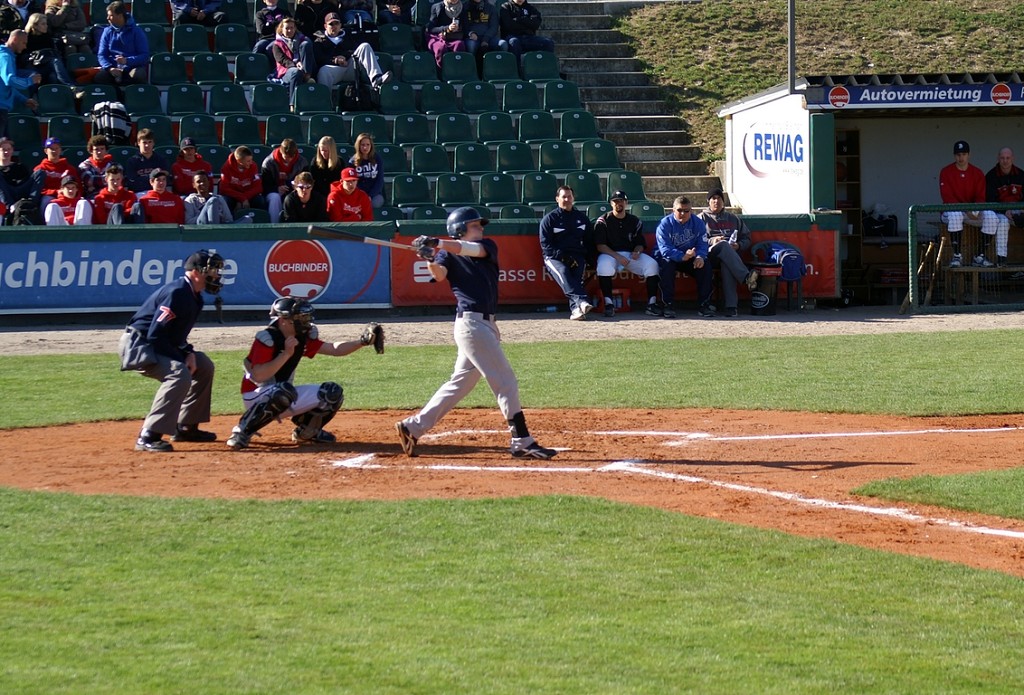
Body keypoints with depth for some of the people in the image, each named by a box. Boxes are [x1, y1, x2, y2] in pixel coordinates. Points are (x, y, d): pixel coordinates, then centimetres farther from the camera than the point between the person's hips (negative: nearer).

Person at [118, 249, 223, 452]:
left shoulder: (193, 296, 9)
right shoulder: (177, 293, -22)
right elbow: (155, 336, -26)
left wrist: (189, 353, 0)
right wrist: (183, 358, -20)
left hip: (158, 346, 11)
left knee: (204, 366, 16)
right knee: (179, 374, -30)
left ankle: (186, 427, 22)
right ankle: (148, 437, -32)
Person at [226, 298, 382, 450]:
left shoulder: (302, 338, 1)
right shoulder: (267, 339, -20)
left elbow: (334, 349, 1)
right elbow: (257, 376, -29)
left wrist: (362, 341, -13)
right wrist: (286, 354, -30)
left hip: (285, 396, 7)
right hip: (255, 398, -7)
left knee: (333, 392, -4)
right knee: (284, 392, -41)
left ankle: (306, 431, 17)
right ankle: (242, 431, -25)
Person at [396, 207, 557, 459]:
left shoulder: (488, 246, 14)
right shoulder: (448, 255, 2)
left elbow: (473, 249, -8)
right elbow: (439, 274, -18)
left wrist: (438, 244, -22)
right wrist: (430, 259, -39)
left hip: (486, 325, 7)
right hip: (471, 323, -7)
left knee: (459, 384, 12)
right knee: (506, 382, -8)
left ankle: (413, 427, 18)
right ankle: (522, 443, -5)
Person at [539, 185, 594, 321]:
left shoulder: (581, 218, 21)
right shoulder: (549, 219, 9)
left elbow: (589, 241, 22)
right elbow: (545, 245, 0)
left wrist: (581, 257, 4)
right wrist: (563, 256, -14)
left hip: (577, 257, 3)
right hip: (554, 257, -3)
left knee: (577, 274, -30)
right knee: (562, 272, -35)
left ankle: (576, 309, -48)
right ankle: (581, 301, -54)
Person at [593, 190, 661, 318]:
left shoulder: (635, 221, 12)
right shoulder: (603, 221, 1)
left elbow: (641, 243, 14)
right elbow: (600, 246, -8)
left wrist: (637, 251, -12)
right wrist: (617, 257, -21)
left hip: (631, 254, 3)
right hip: (609, 254, -3)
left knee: (652, 264, -22)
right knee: (604, 265, -38)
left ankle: (651, 303, -19)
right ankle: (608, 304, -31)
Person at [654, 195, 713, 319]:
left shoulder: (698, 223, -3)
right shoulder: (665, 224, -15)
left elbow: (702, 244, -8)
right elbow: (665, 249, -26)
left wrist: (700, 257, -33)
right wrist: (683, 256, -44)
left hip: (690, 258, 3)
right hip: (670, 258, -3)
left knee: (705, 266, -25)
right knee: (667, 265, -36)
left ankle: (703, 305, -18)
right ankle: (667, 306, -32)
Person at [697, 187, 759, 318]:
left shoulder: (733, 219, 29)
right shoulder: (702, 218, 20)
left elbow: (746, 239, 24)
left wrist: (738, 246, 1)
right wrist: (711, 241, -11)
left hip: (731, 254, 2)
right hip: (710, 255, -2)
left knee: (727, 265, -38)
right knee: (723, 245, -38)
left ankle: (731, 306, -50)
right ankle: (746, 277, -54)